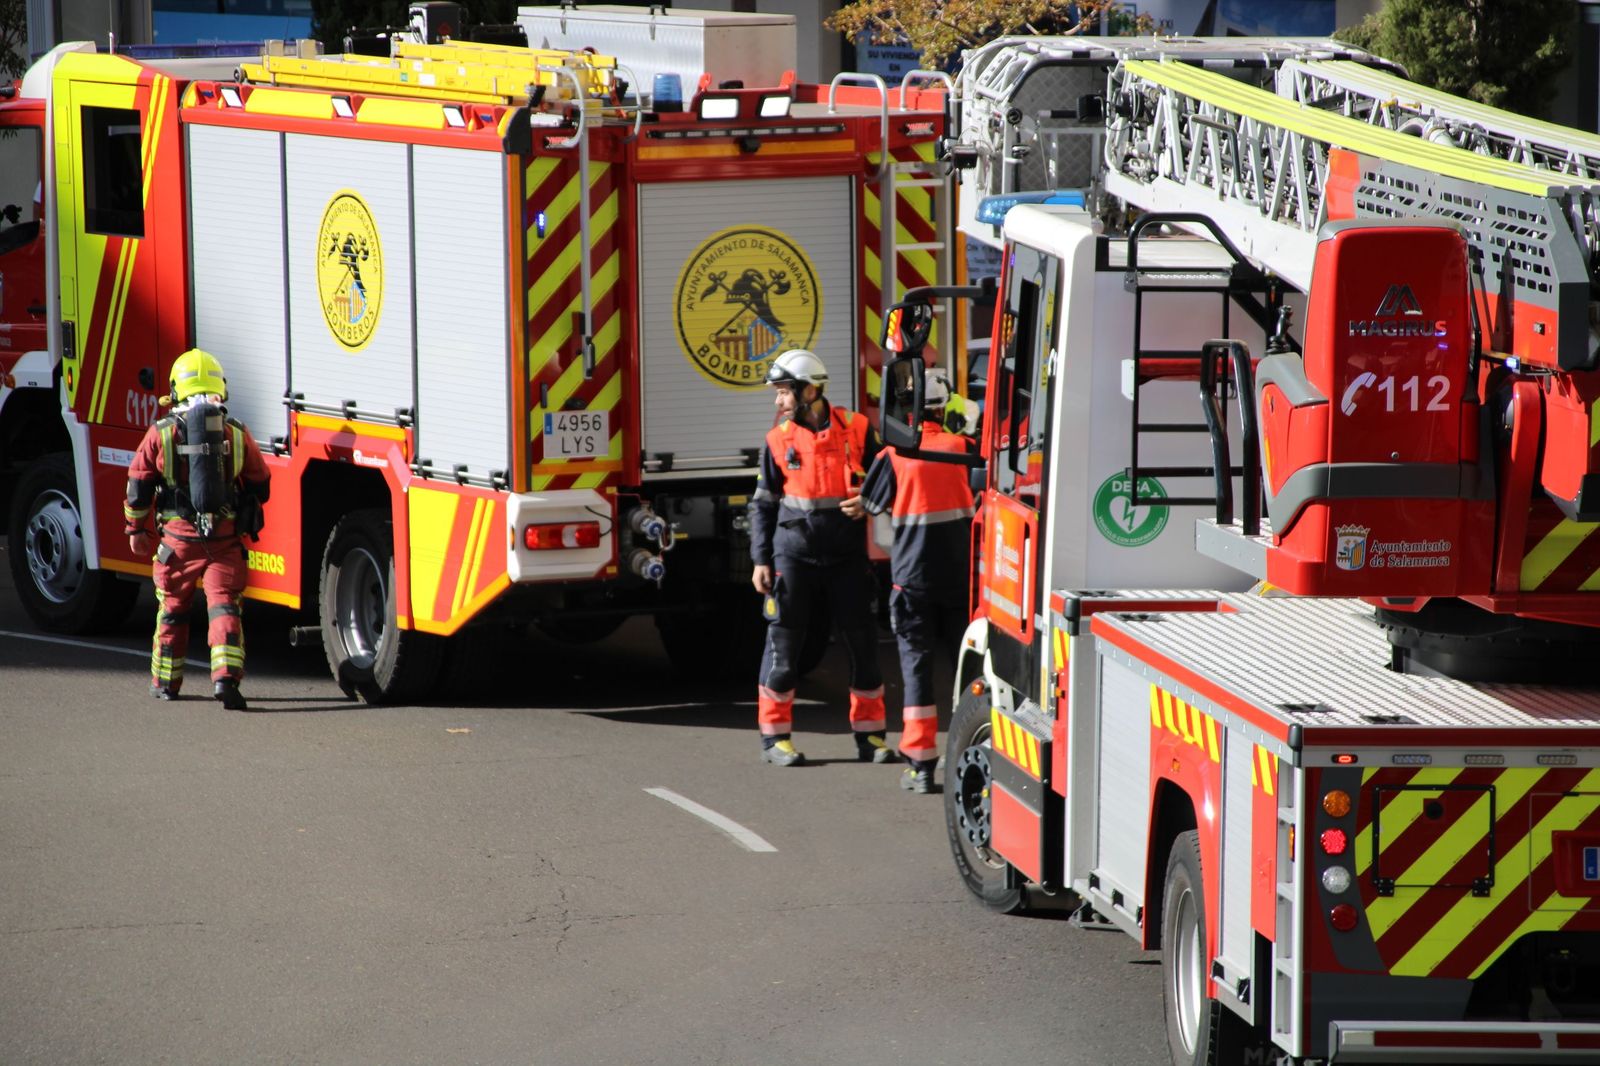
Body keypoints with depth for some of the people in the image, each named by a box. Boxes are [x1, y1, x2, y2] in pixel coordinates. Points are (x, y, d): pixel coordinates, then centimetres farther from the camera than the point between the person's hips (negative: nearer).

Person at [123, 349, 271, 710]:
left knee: (172, 610, 15)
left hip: (178, 537, 0)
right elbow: (260, 486, 11)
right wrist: (244, 517, 29)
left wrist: (136, 530, 16)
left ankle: (165, 682, 27)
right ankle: (225, 677, -21)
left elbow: (138, 486, 3)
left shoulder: (161, 434, -2)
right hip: (225, 540, 0)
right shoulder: (237, 434, 1)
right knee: (223, 606, -2)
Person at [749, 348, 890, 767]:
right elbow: (763, 504, 6)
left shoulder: (856, 429, -1)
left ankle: (869, 734, 13)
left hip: (846, 556, 0)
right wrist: (761, 561, 0)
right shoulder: (778, 440, 2)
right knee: (783, 641, 0)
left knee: (862, 641, 3)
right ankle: (774, 736, 8)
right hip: (794, 555, 0)